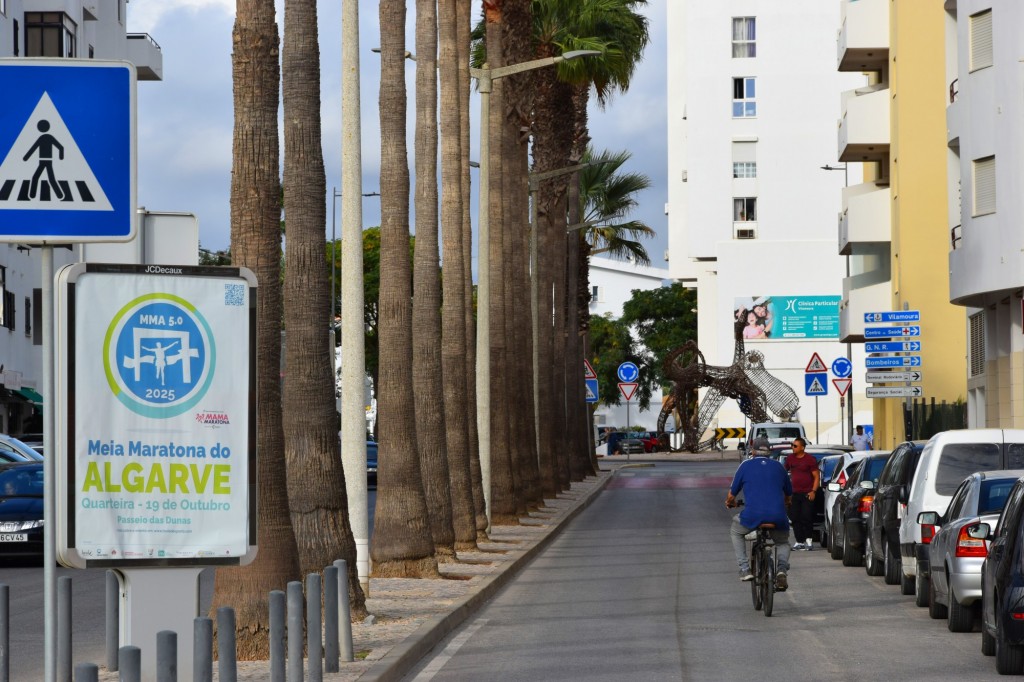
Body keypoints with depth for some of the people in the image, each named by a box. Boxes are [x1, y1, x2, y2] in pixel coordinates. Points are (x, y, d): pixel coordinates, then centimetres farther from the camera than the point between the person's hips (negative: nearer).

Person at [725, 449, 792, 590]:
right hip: (778, 516, 2)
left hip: (752, 515, -2)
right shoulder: (778, 466, 17)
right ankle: (782, 569, 0)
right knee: (783, 542, 31)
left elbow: (731, 495, 14)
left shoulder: (746, 466, 9)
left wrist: (730, 503, 38)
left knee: (735, 532, 30)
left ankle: (744, 568, 15)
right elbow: (789, 494, 28)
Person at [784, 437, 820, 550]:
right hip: (795, 493, 5)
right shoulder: (790, 458, 10)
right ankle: (799, 541, 5)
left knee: (806, 517, -10)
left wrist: (813, 491, -14)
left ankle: (808, 539, 2)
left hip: (807, 494, -5)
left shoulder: (810, 459, -4)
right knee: (795, 518, 0)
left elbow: (817, 476, -4)